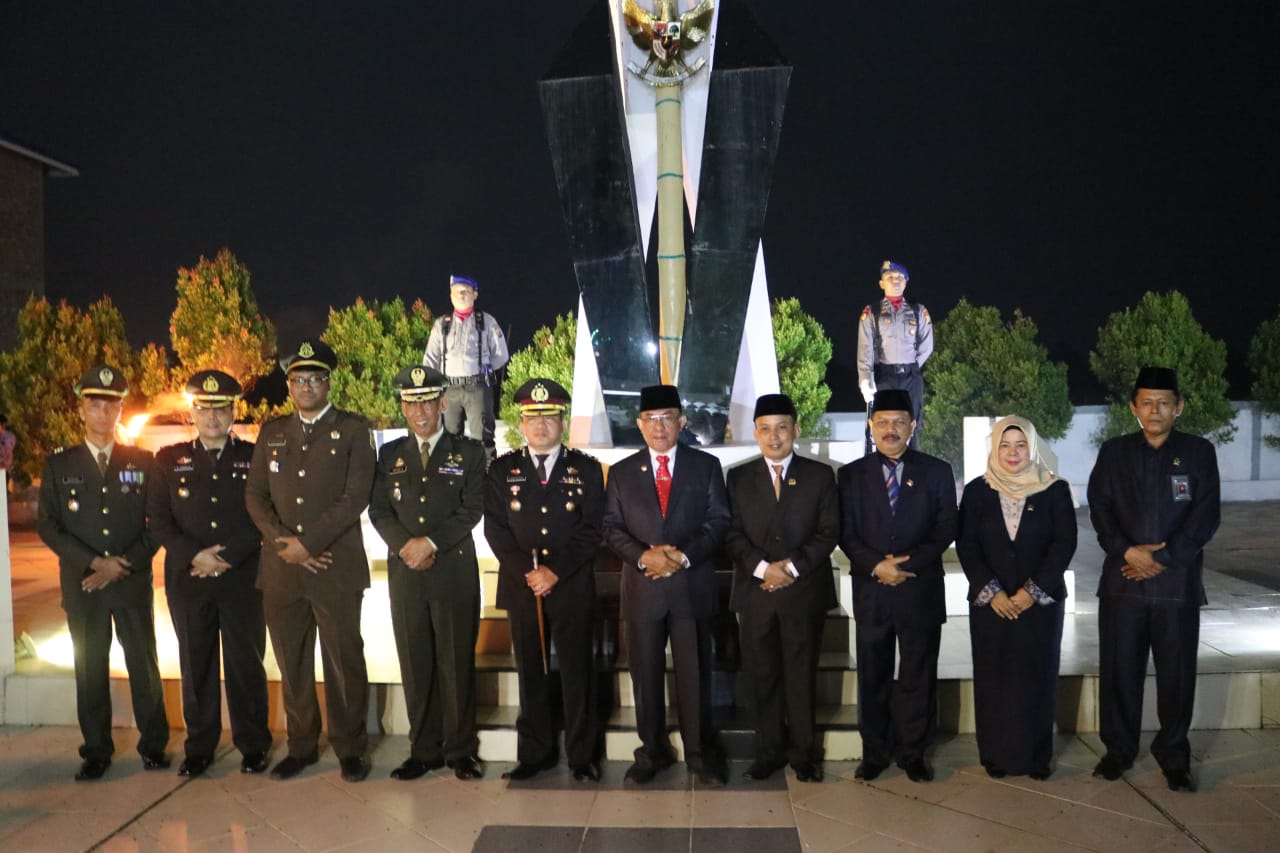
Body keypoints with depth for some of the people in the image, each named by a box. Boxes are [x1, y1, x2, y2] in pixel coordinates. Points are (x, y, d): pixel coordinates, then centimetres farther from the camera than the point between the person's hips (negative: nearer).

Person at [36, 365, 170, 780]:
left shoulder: (141, 462, 5)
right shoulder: (58, 464, 5)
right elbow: (47, 525, -1)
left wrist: (123, 566, -9)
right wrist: (95, 562, -12)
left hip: (133, 582, 0)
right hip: (81, 584, 0)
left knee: (144, 664, 5)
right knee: (90, 668, 6)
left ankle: (153, 745, 17)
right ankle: (96, 751, 17)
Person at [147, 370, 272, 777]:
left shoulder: (254, 457, 4)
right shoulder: (169, 460, 9)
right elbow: (157, 519, 4)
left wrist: (227, 555, -12)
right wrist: (194, 556, -10)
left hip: (243, 579, -1)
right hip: (188, 580, 2)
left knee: (246, 662, 4)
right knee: (196, 664, 9)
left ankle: (252, 744, 17)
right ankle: (199, 746, 21)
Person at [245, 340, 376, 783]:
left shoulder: (353, 430, 1)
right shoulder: (271, 432, 14)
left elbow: (356, 497, -9)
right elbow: (255, 495, 9)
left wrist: (308, 543, -14)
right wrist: (282, 542, -6)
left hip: (336, 567, -4)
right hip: (281, 568, 4)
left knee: (344, 660, 2)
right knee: (291, 662, 10)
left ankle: (350, 749, 15)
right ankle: (301, 746, 24)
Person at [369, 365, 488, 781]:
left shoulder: (468, 453, 5)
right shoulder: (390, 455, 13)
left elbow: (472, 511, -4)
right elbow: (379, 511, 7)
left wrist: (431, 542, -14)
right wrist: (406, 545, -10)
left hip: (454, 571, -2)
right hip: (405, 572, 3)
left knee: (457, 662, 1)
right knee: (415, 664, 7)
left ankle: (461, 750, 13)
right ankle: (424, 750, 18)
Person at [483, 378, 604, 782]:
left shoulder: (586, 469, 4)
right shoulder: (502, 470, 8)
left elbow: (591, 531, -2)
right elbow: (496, 529, 1)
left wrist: (556, 572, -12)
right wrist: (528, 572, -11)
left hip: (573, 587, -1)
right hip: (522, 587, 2)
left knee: (577, 673, 4)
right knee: (531, 672, 8)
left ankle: (583, 756, 14)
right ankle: (535, 753, 20)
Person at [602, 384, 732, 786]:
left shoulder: (706, 465, 5)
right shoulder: (621, 473, 9)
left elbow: (718, 521, 0)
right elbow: (612, 528, 3)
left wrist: (684, 555, -14)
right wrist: (644, 556, -14)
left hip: (692, 586, -1)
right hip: (642, 588, 1)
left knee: (695, 673, 5)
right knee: (646, 675, 9)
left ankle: (700, 753, 19)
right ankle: (652, 751, 22)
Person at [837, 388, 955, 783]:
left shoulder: (937, 471, 5)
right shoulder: (851, 474, 6)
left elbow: (945, 529, -2)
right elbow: (846, 533, 0)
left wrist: (908, 564, -13)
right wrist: (876, 566, -15)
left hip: (921, 591, 0)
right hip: (870, 591, 1)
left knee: (918, 676, 7)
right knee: (873, 676, 8)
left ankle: (913, 752, 20)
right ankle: (874, 752, 20)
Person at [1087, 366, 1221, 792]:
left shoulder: (1199, 452, 4)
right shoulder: (1114, 452, 8)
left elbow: (1206, 515, -3)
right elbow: (1099, 507, 2)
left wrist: (1164, 558, -11)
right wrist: (1127, 551, -12)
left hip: (1177, 582, -1)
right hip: (1122, 580, 1)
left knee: (1177, 673, 5)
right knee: (1118, 670, 5)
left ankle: (1174, 757, 21)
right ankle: (1118, 750, 19)